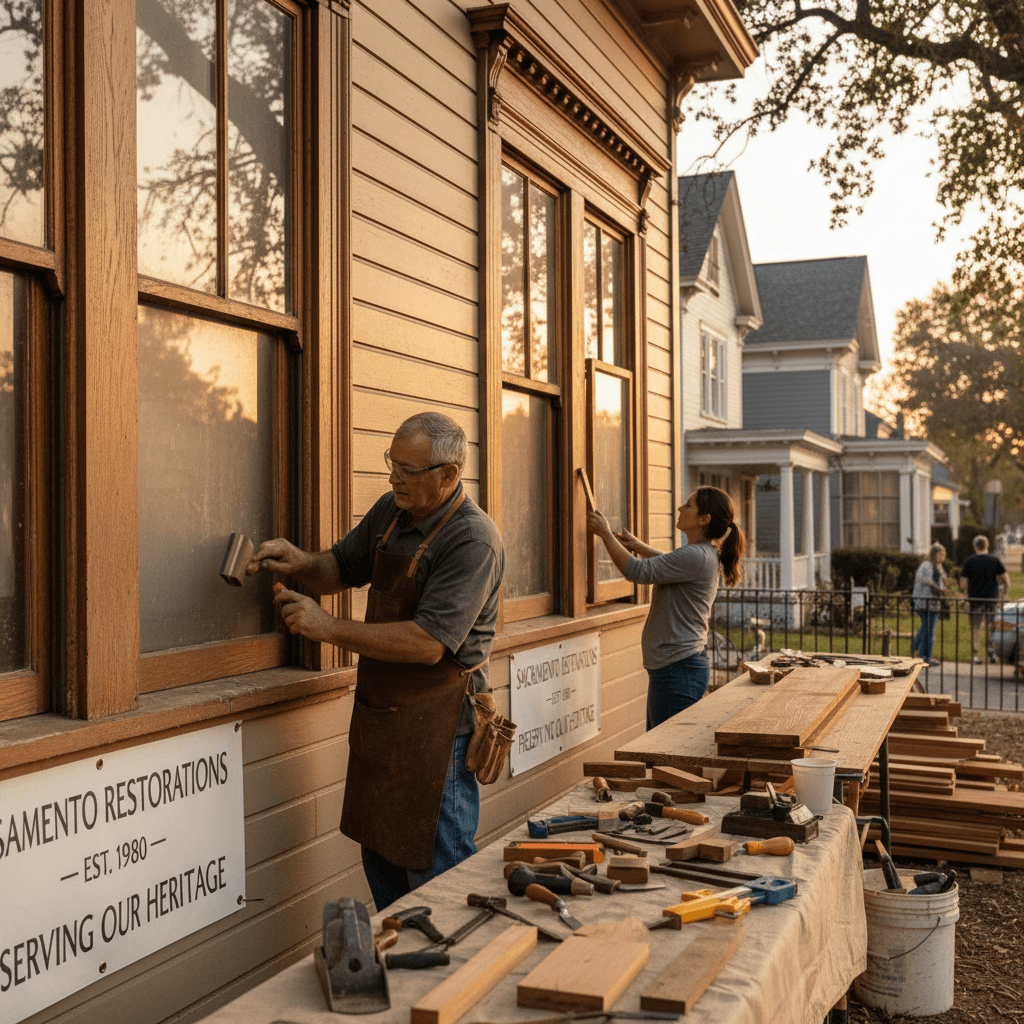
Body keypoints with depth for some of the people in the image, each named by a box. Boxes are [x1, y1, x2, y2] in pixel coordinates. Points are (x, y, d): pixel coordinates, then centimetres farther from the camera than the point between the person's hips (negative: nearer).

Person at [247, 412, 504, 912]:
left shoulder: (473, 540, -19)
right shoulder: (391, 510, 5)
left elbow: (429, 643, -25)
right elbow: (344, 567, 20)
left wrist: (329, 627, -20)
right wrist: (301, 563, -3)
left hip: (436, 725, -8)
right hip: (378, 717, 8)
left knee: (437, 875, 1)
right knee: (379, 857, 19)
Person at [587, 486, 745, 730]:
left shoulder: (696, 557, -20)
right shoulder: (704, 556, 13)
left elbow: (637, 571, -21)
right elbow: (671, 563, 37)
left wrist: (605, 533, -9)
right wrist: (638, 545, 33)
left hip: (678, 670, -11)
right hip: (672, 667, 11)